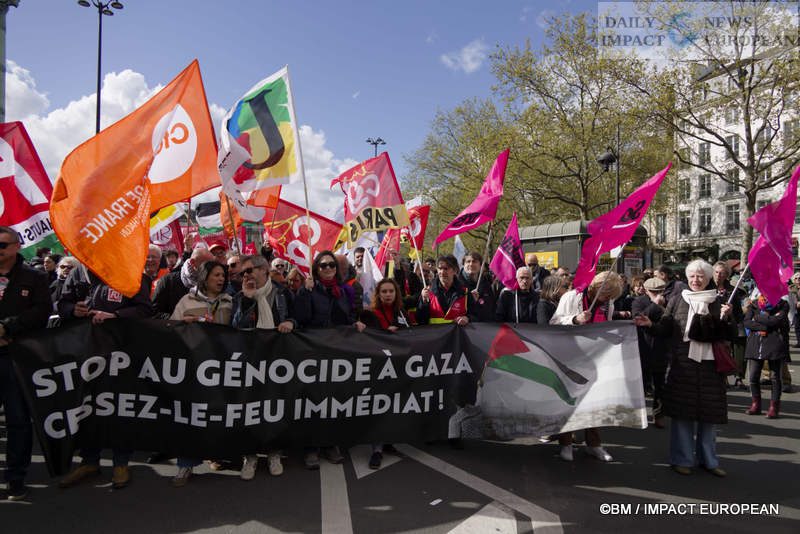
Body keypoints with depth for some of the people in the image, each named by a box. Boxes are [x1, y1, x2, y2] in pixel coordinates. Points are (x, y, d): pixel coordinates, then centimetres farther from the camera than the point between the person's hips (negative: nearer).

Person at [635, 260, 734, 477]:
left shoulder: (717, 303, 9)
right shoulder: (677, 300, 5)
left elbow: (726, 336, 5)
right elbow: (665, 329, 3)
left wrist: (725, 318, -11)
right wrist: (650, 324, -15)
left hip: (709, 363, 2)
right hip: (683, 362, -2)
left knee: (708, 411, 9)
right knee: (682, 411, 0)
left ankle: (708, 459, 23)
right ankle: (682, 459, 13)